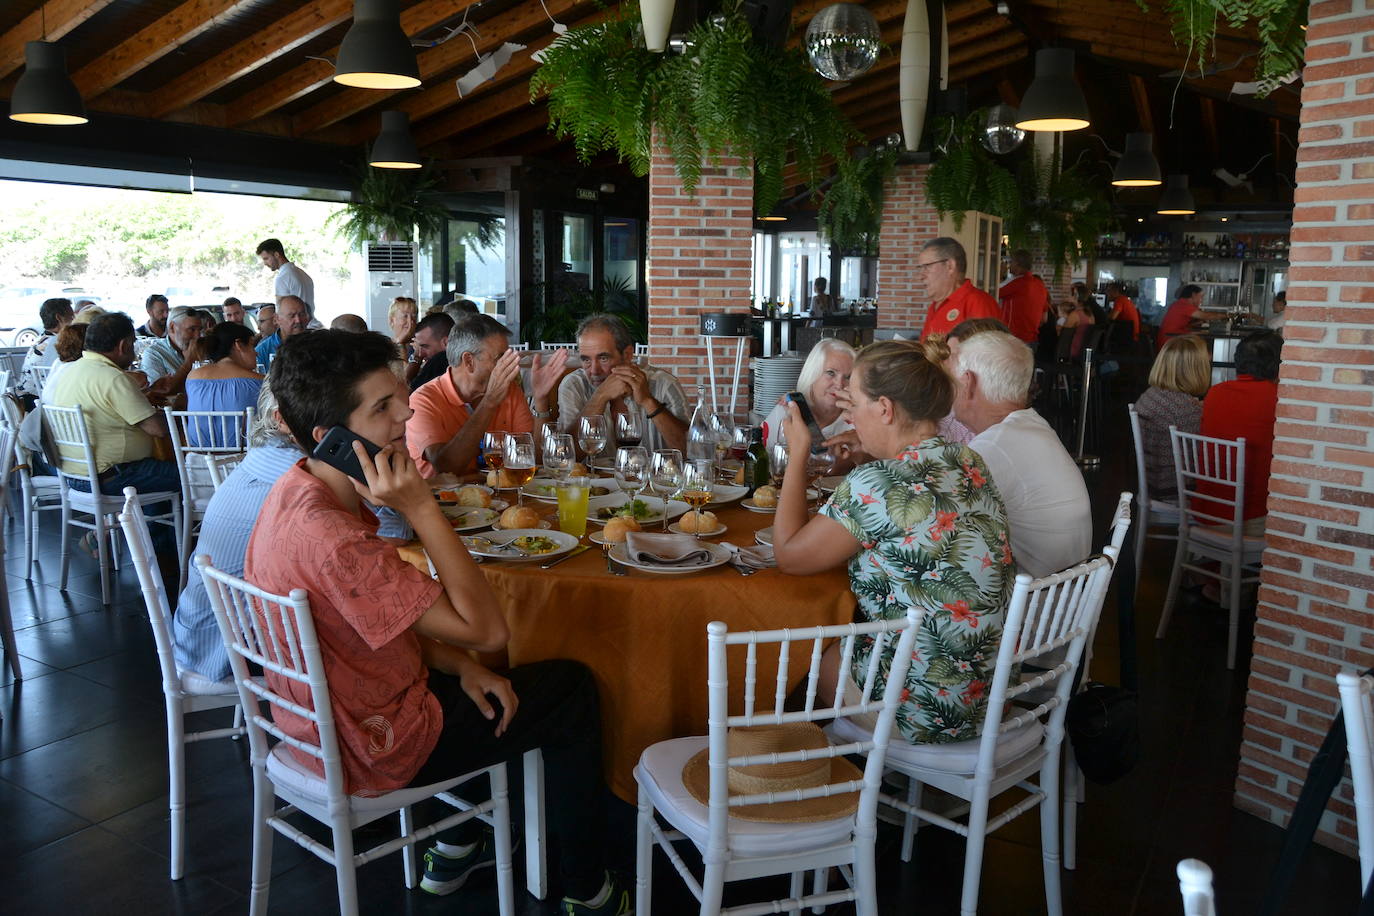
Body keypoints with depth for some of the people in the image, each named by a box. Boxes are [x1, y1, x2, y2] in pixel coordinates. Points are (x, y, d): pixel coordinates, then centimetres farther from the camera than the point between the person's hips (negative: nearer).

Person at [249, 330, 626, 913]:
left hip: (316, 722, 9)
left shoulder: (293, 493, -4)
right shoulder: (331, 538, -36)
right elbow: (487, 630, -32)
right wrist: (421, 508, -34)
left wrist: (461, 666, -5)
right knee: (572, 693, 5)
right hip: (371, 754, -9)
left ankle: (455, 848, 39)